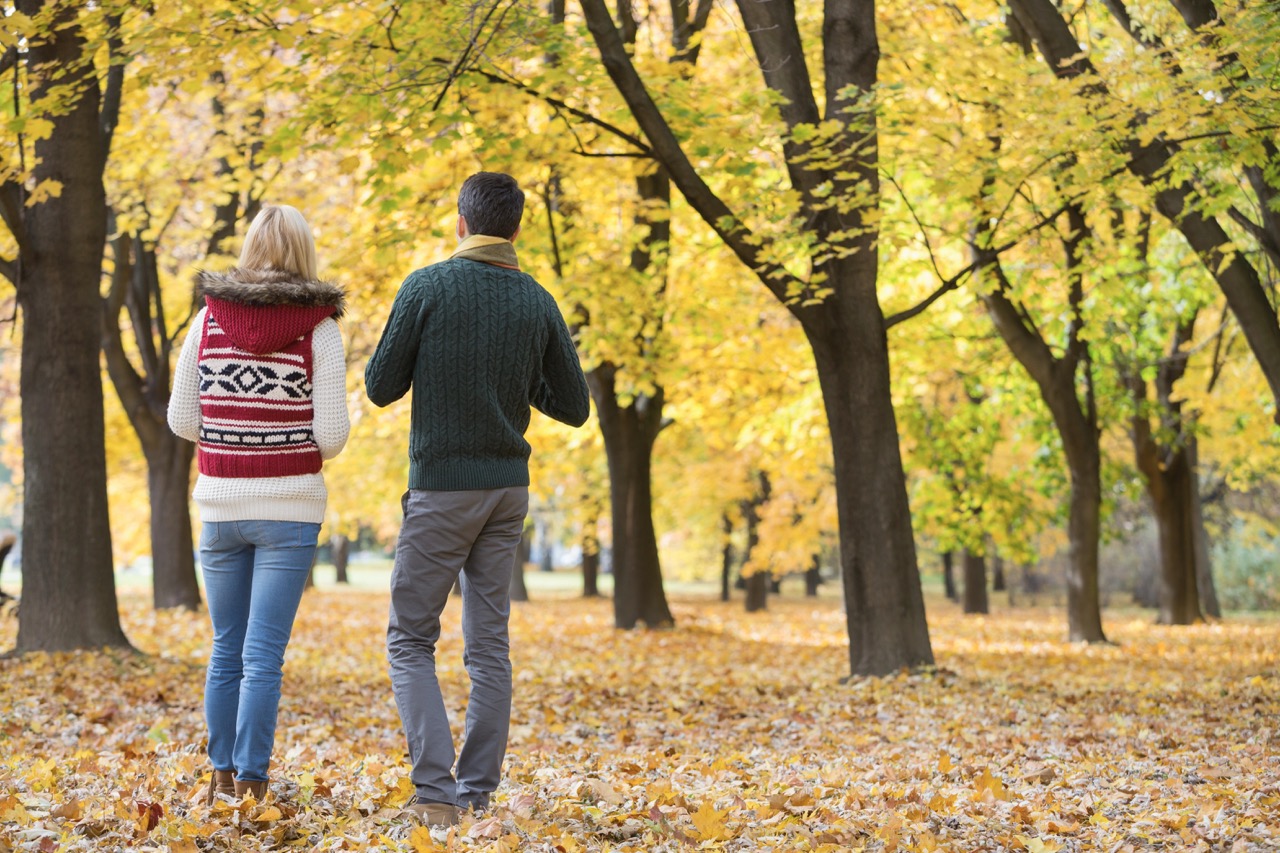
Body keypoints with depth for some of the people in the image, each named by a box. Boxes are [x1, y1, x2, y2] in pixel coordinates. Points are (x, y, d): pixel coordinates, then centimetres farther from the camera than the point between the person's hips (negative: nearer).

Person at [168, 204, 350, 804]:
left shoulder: (209, 317, 2)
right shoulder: (318, 327, -6)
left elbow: (182, 421, 4)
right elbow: (331, 434, -10)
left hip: (220, 505, 3)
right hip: (290, 507, -3)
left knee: (227, 648, 15)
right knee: (263, 656, -2)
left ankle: (223, 777, 22)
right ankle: (250, 787, -3)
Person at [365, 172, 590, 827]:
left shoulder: (427, 287, -9)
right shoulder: (537, 302, 3)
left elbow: (381, 387, -5)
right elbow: (574, 408, 6)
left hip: (441, 487, -4)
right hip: (508, 488, 4)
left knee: (410, 639, 3)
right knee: (488, 643, 10)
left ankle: (434, 791, -10)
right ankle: (477, 793, 11)